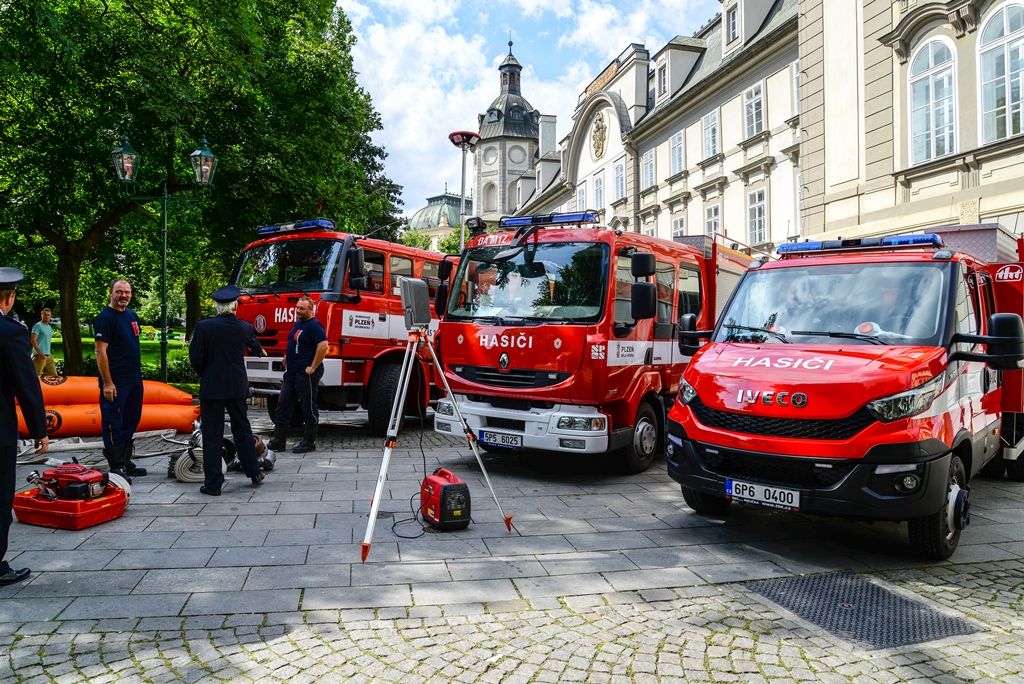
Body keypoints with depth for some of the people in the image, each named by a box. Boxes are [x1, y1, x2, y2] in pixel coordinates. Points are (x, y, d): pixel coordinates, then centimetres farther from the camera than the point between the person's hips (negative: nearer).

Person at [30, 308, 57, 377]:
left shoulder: (50, 327, 18)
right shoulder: (38, 326, -7)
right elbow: (33, 340, -15)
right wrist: (40, 352, -24)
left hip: (48, 356, 8)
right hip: (40, 356, -8)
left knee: (54, 375, 8)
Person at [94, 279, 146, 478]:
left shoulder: (131, 315, 14)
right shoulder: (105, 317, -11)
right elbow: (101, 352, -15)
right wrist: (107, 383, -19)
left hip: (134, 379, 9)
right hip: (115, 382, -8)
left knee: (131, 421, 14)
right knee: (114, 424, -2)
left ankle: (126, 462, 25)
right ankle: (116, 467, 3)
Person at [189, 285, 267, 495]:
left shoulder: (203, 327, -10)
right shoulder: (244, 328, -1)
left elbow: (195, 358, -10)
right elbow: (255, 346, 21)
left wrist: (204, 375, 11)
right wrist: (261, 352, 45)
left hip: (211, 388, -3)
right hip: (237, 387, 3)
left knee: (212, 435, 2)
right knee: (242, 429, 17)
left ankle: (213, 483, 5)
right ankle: (254, 472, 26)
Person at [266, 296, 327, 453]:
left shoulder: (314, 326, -14)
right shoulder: (298, 323, 16)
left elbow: (323, 346, -25)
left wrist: (313, 368, -23)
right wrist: (288, 356, 19)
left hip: (306, 374, -10)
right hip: (291, 372, 10)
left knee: (308, 409, 0)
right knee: (283, 404, 9)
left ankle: (309, 442, 9)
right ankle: (279, 440, 15)